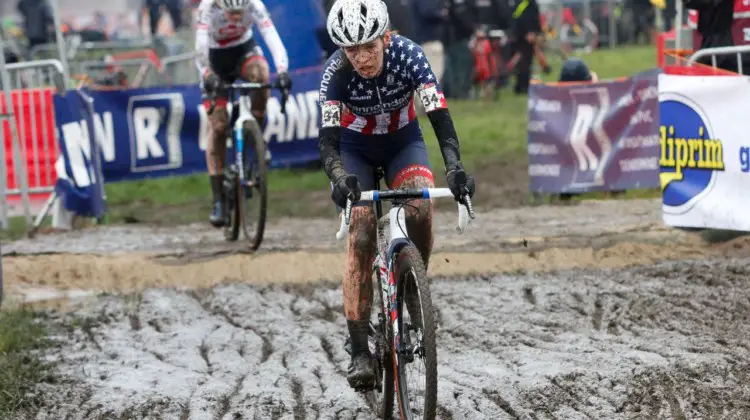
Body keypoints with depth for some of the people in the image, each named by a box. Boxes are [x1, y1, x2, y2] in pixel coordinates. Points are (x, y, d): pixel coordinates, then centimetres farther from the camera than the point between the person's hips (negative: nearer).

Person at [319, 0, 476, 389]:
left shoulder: (408, 56, -29)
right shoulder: (336, 73, -28)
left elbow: (440, 117, -35)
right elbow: (327, 138, -33)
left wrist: (454, 167, -51)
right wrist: (340, 178, -54)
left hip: (403, 142, 1)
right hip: (355, 150, -1)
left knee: (420, 208, -29)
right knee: (361, 237, -17)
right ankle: (359, 350, -16)